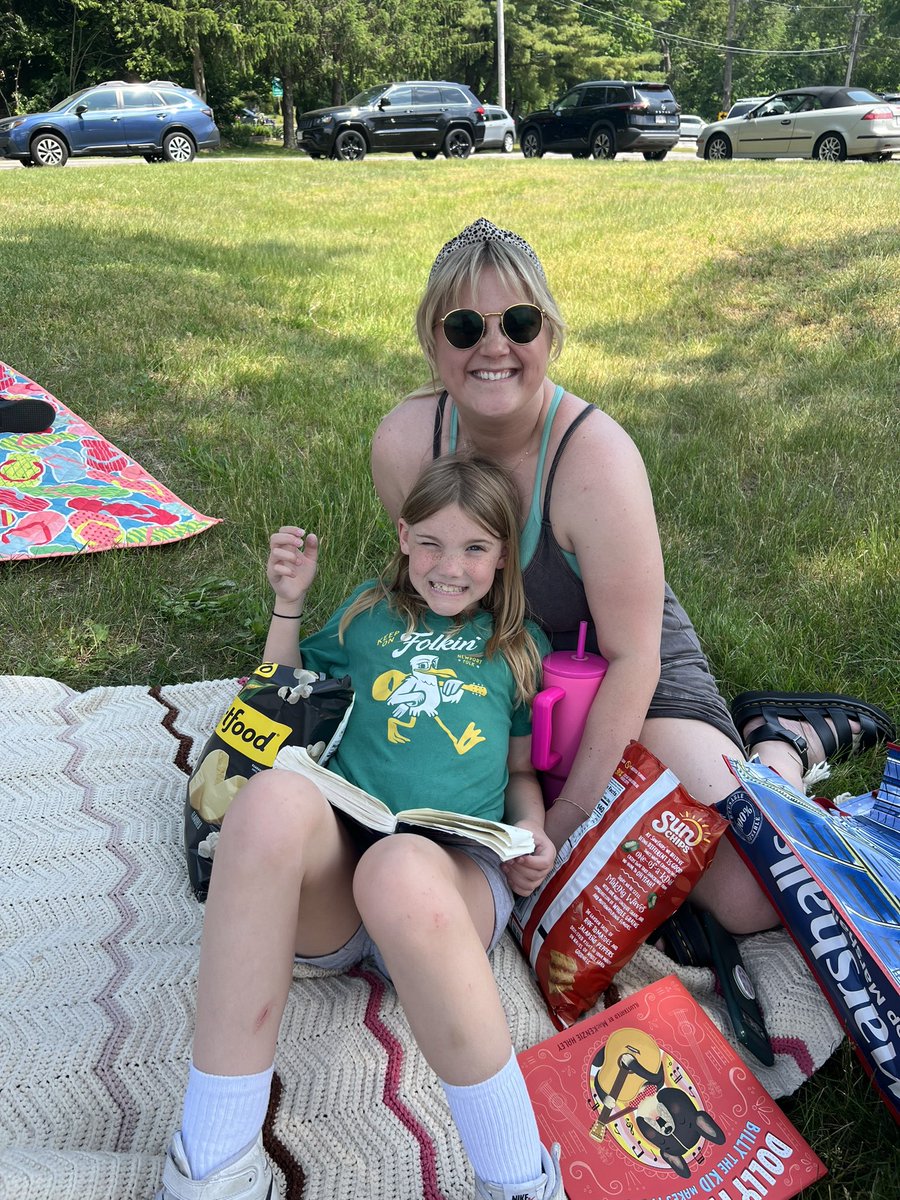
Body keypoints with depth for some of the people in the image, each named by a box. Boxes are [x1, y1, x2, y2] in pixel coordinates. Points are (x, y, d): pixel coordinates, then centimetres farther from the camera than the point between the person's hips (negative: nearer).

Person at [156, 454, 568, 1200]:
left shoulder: (521, 644, 25)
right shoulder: (367, 614, 26)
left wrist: (532, 835, 8)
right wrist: (288, 604, 22)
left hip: (456, 874, -1)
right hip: (329, 876, 1)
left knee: (403, 867, -41)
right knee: (278, 796, -37)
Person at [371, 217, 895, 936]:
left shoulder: (597, 458, -29)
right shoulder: (403, 444, -15)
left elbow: (630, 658, -23)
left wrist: (573, 810, -23)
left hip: (629, 678, -6)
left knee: (751, 898, -22)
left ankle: (784, 740, 15)